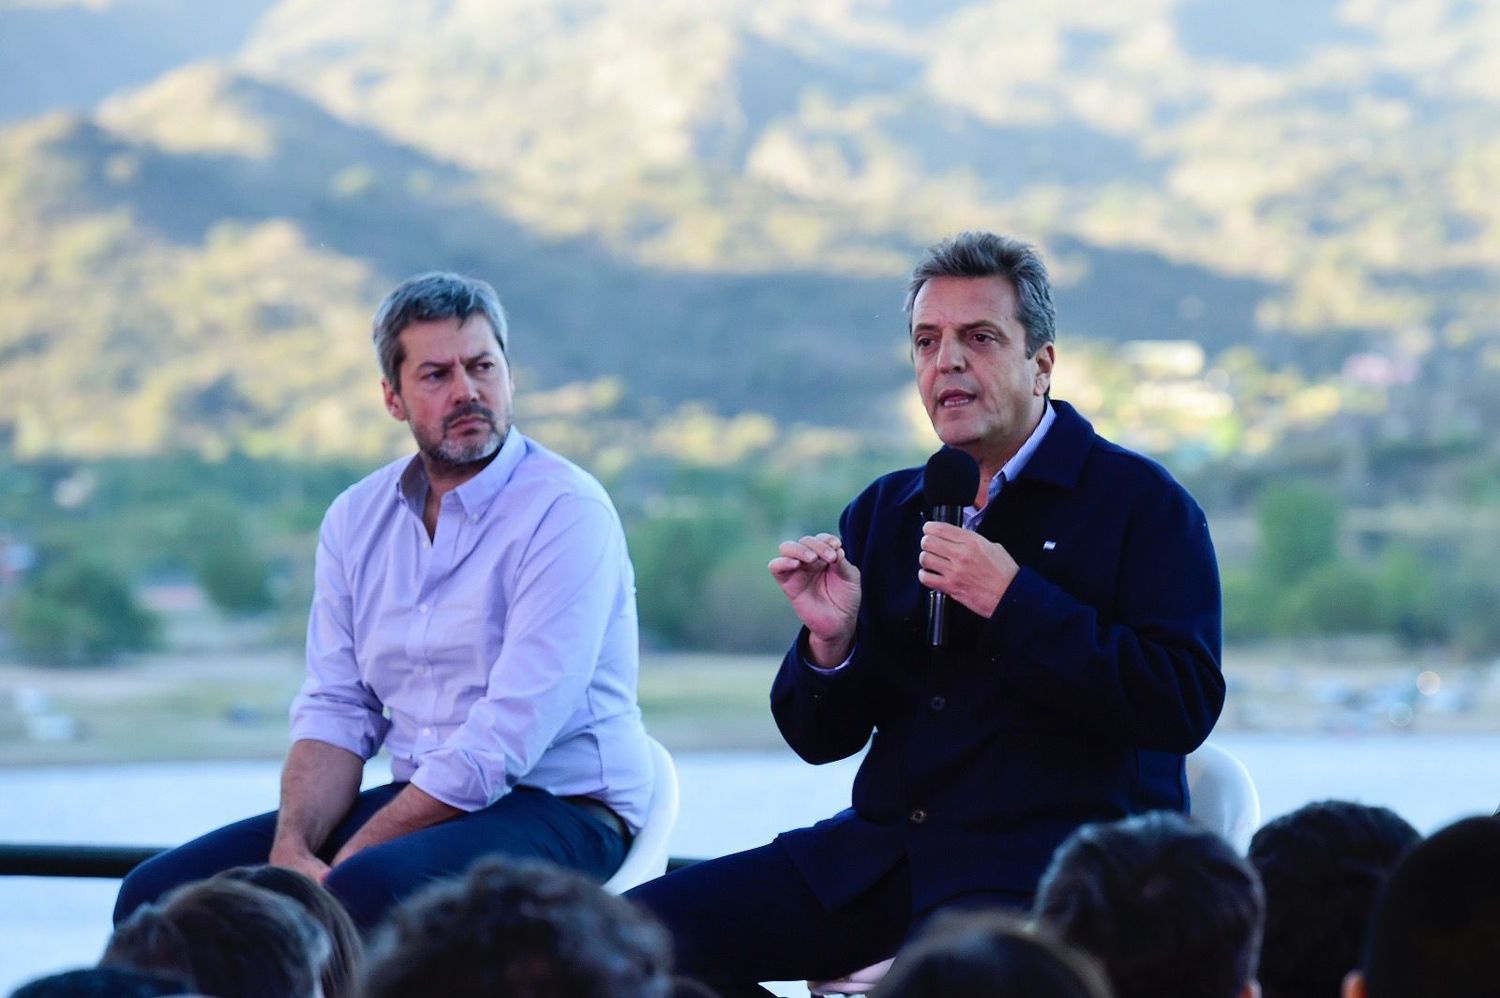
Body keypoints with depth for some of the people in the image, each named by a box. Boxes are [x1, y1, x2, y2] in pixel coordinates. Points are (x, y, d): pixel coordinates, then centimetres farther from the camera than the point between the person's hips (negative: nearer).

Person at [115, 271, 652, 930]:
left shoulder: (566, 514, -13)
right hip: (420, 802, 6)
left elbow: (505, 739, -20)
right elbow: (337, 709, 7)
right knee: (159, 893, -10)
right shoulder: (357, 520, 10)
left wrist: (341, 868, -22)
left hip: (561, 811, -6)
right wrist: (291, 850, -14)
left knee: (364, 892, -36)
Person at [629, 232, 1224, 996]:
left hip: (1056, 856, -6)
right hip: (887, 845, 6)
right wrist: (831, 640, -6)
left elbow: (1186, 705, -13)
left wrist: (1011, 599, -16)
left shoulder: (1139, 502, 1)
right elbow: (821, 739, 17)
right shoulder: (883, 513, 17)